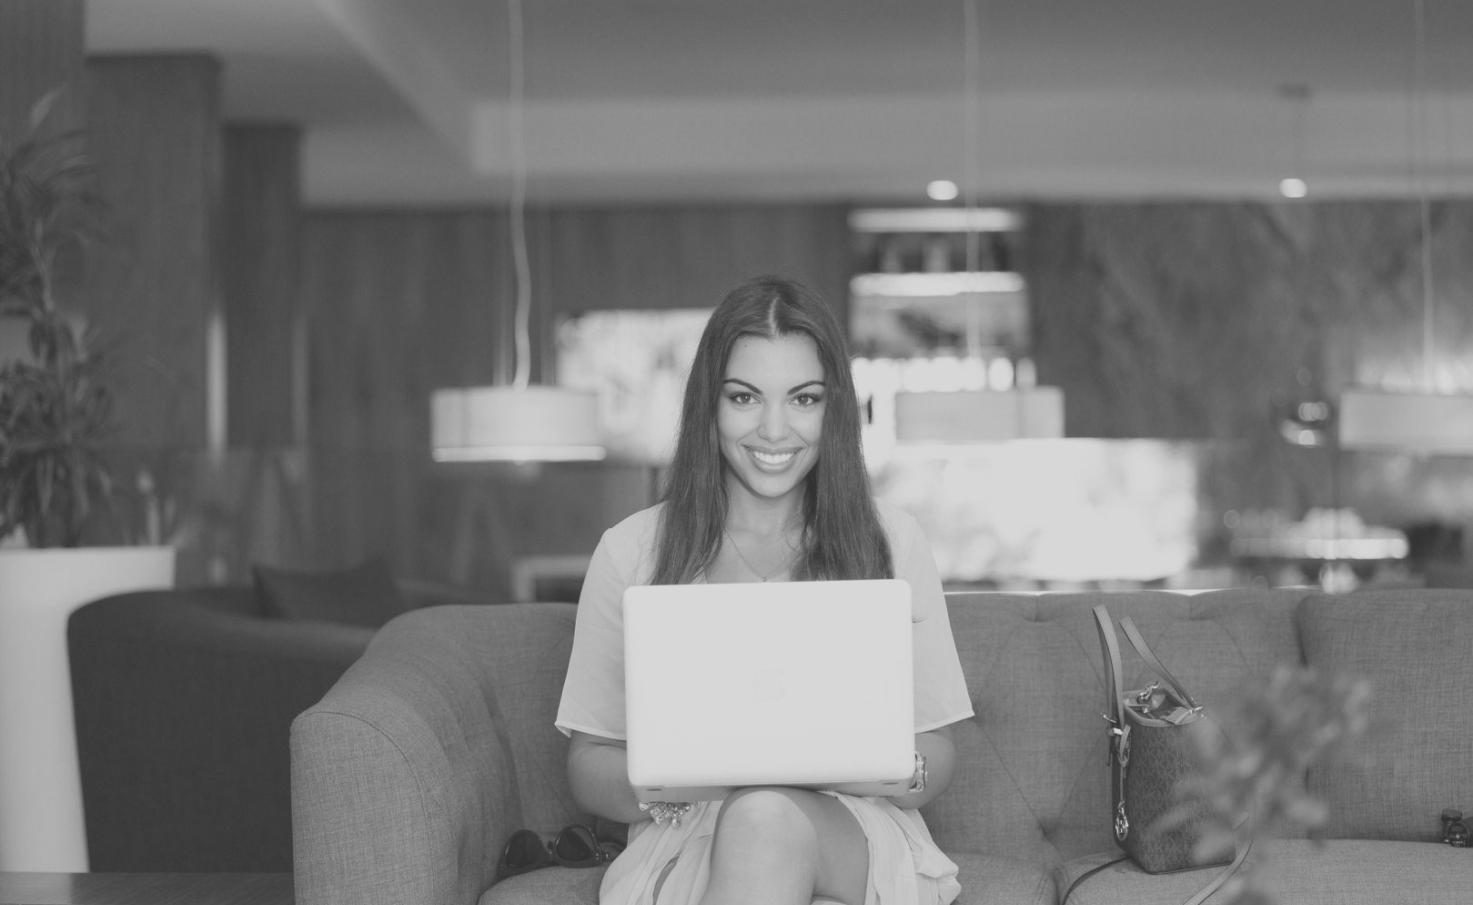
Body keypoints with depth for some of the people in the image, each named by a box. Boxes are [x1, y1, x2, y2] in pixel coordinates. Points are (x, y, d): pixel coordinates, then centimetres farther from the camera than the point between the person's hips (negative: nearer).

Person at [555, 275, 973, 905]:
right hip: (686, 847, 0)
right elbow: (588, 771, 6)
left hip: (859, 844, 0)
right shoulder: (631, 551, 6)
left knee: (767, 818, -36)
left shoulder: (890, 542, 8)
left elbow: (934, 764, 8)